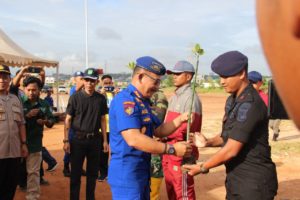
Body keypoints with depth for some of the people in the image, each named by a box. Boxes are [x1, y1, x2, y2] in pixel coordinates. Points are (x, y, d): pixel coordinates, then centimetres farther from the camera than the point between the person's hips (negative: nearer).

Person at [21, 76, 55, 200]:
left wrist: (46, 121, -11)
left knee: (33, 172, 7)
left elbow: (51, 122, 10)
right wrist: (27, 115, -23)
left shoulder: (44, 104, 5)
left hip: (35, 143, 2)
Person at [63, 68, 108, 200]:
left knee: (93, 172, 13)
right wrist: (66, 140, -8)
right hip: (78, 138, -3)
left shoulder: (101, 99, 2)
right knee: (76, 172, 4)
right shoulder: (75, 97, -5)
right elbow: (68, 119, -3)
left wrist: (105, 140, 7)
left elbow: (103, 120, 9)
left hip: (95, 139, 3)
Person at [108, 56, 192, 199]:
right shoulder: (125, 100, -20)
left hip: (142, 171, 10)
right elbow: (134, 139, -30)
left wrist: (181, 119, -1)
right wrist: (171, 149, -27)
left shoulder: (143, 101, 11)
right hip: (127, 174, -10)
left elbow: (158, 131, 15)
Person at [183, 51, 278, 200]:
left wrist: (202, 168, -12)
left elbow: (231, 150, -23)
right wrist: (208, 142, -3)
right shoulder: (232, 100, 7)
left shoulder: (250, 104, -23)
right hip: (235, 179, 8)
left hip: (254, 182, -8)